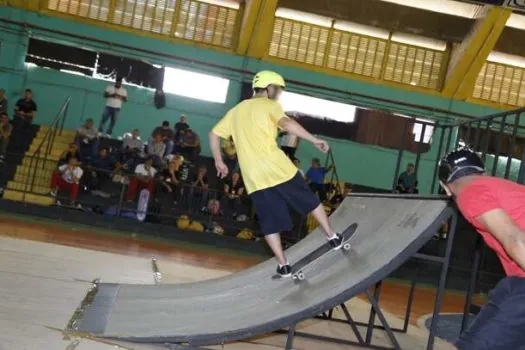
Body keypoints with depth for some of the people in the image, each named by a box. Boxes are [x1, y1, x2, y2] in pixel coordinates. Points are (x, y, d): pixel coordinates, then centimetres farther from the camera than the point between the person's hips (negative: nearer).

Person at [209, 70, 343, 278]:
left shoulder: (236, 110, 20)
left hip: (253, 177, 4)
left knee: (270, 223, 9)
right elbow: (286, 124, -18)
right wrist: (315, 140, -16)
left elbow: (214, 134, 19)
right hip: (277, 168, -4)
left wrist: (219, 162, 26)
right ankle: (333, 237, 23)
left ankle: (283, 266, 10)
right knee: (311, 201, 15)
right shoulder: (268, 105, 2)